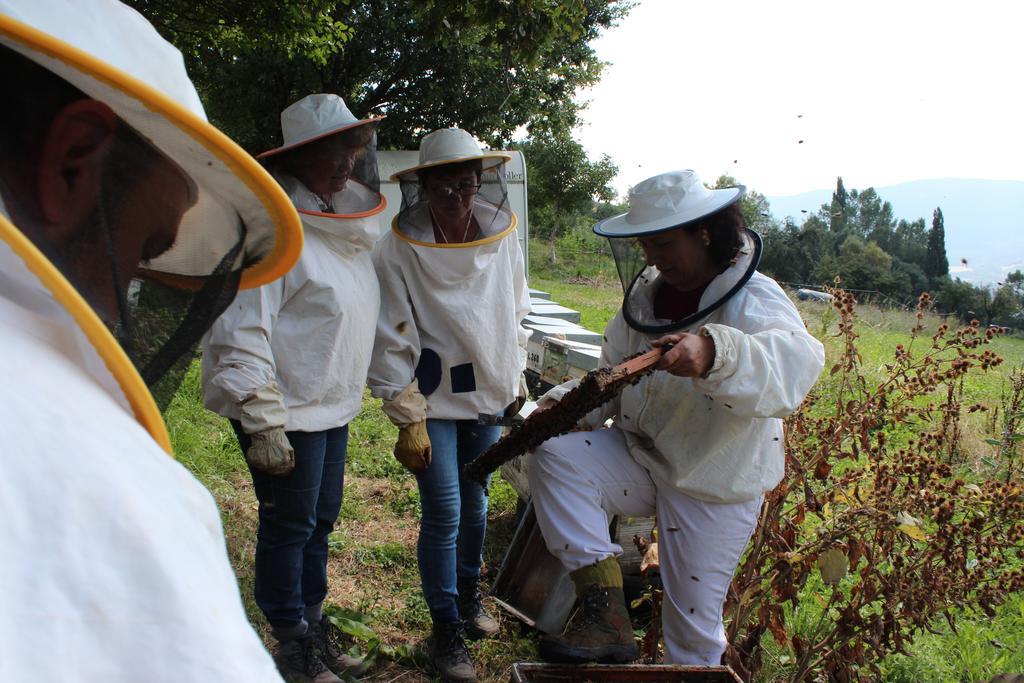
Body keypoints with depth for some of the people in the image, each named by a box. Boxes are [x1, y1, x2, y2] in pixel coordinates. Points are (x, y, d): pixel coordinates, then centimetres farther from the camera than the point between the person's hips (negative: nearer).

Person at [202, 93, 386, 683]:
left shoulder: (346, 225, 10)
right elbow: (240, 332, -22)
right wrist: (263, 424, -23)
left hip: (335, 407, 8)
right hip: (289, 413, -8)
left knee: (320, 522, 20)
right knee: (289, 526, 6)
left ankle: (314, 625, 38)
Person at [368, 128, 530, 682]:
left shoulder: (502, 237, -4)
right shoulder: (400, 251, -16)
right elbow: (394, 343, -13)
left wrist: (515, 381, 13)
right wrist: (408, 422, -13)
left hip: (487, 395, 4)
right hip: (434, 402, -4)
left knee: (475, 503, 17)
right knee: (443, 516, -2)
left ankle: (469, 601, 39)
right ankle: (446, 630, 15)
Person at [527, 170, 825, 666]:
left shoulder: (753, 301, -18)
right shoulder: (646, 293, 3)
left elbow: (793, 363, -41)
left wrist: (712, 354, -61)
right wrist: (566, 404, -11)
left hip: (714, 483, -5)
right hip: (640, 456, 5)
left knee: (694, 625, 4)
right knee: (554, 456, -22)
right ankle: (605, 609, -23)